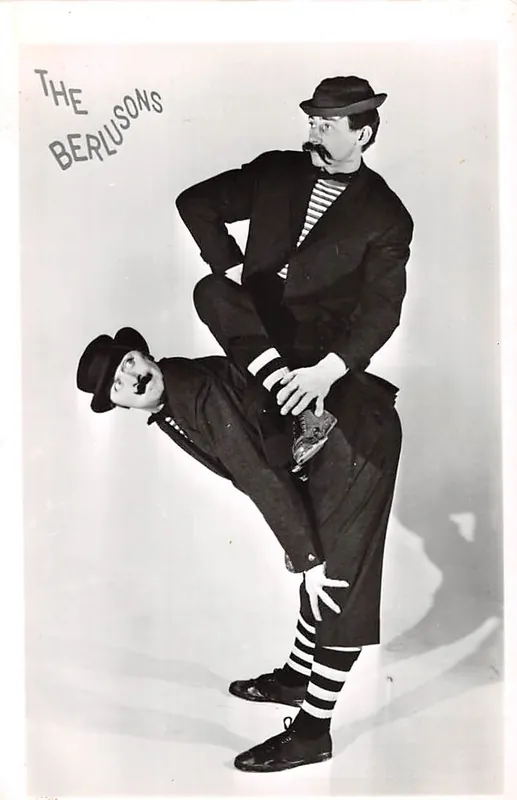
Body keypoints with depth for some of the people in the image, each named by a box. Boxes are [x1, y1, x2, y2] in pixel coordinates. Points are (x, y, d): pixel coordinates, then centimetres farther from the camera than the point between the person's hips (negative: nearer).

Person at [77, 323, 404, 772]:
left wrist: (308, 558, -17)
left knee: (335, 573, -6)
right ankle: (296, 678, 36)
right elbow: (246, 475, 12)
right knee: (324, 561, 19)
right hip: (324, 445, 9)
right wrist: (301, 545, 13)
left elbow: (261, 475, -22)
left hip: (359, 430, -9)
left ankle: (312, 733, 4)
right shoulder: (168, 415, 6)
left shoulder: (197, 390, -22)